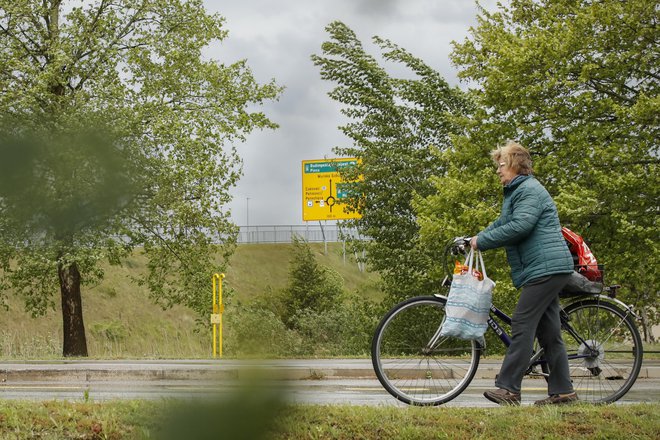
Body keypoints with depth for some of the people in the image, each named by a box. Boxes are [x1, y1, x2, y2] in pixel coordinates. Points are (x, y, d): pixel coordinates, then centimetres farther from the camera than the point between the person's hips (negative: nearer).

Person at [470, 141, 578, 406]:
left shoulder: (530, 190, -11)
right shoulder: (517, 192, 24)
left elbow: (519, 226, -23)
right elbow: (503, 223, 25)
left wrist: (482, 241, -16)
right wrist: (475, 239, 9)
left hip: (545, 267, -11)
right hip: (547, 269, 11)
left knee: (522, 325, -14)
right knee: (548, 331, 9)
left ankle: (508, 389, -17)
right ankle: (562, 391, 11)